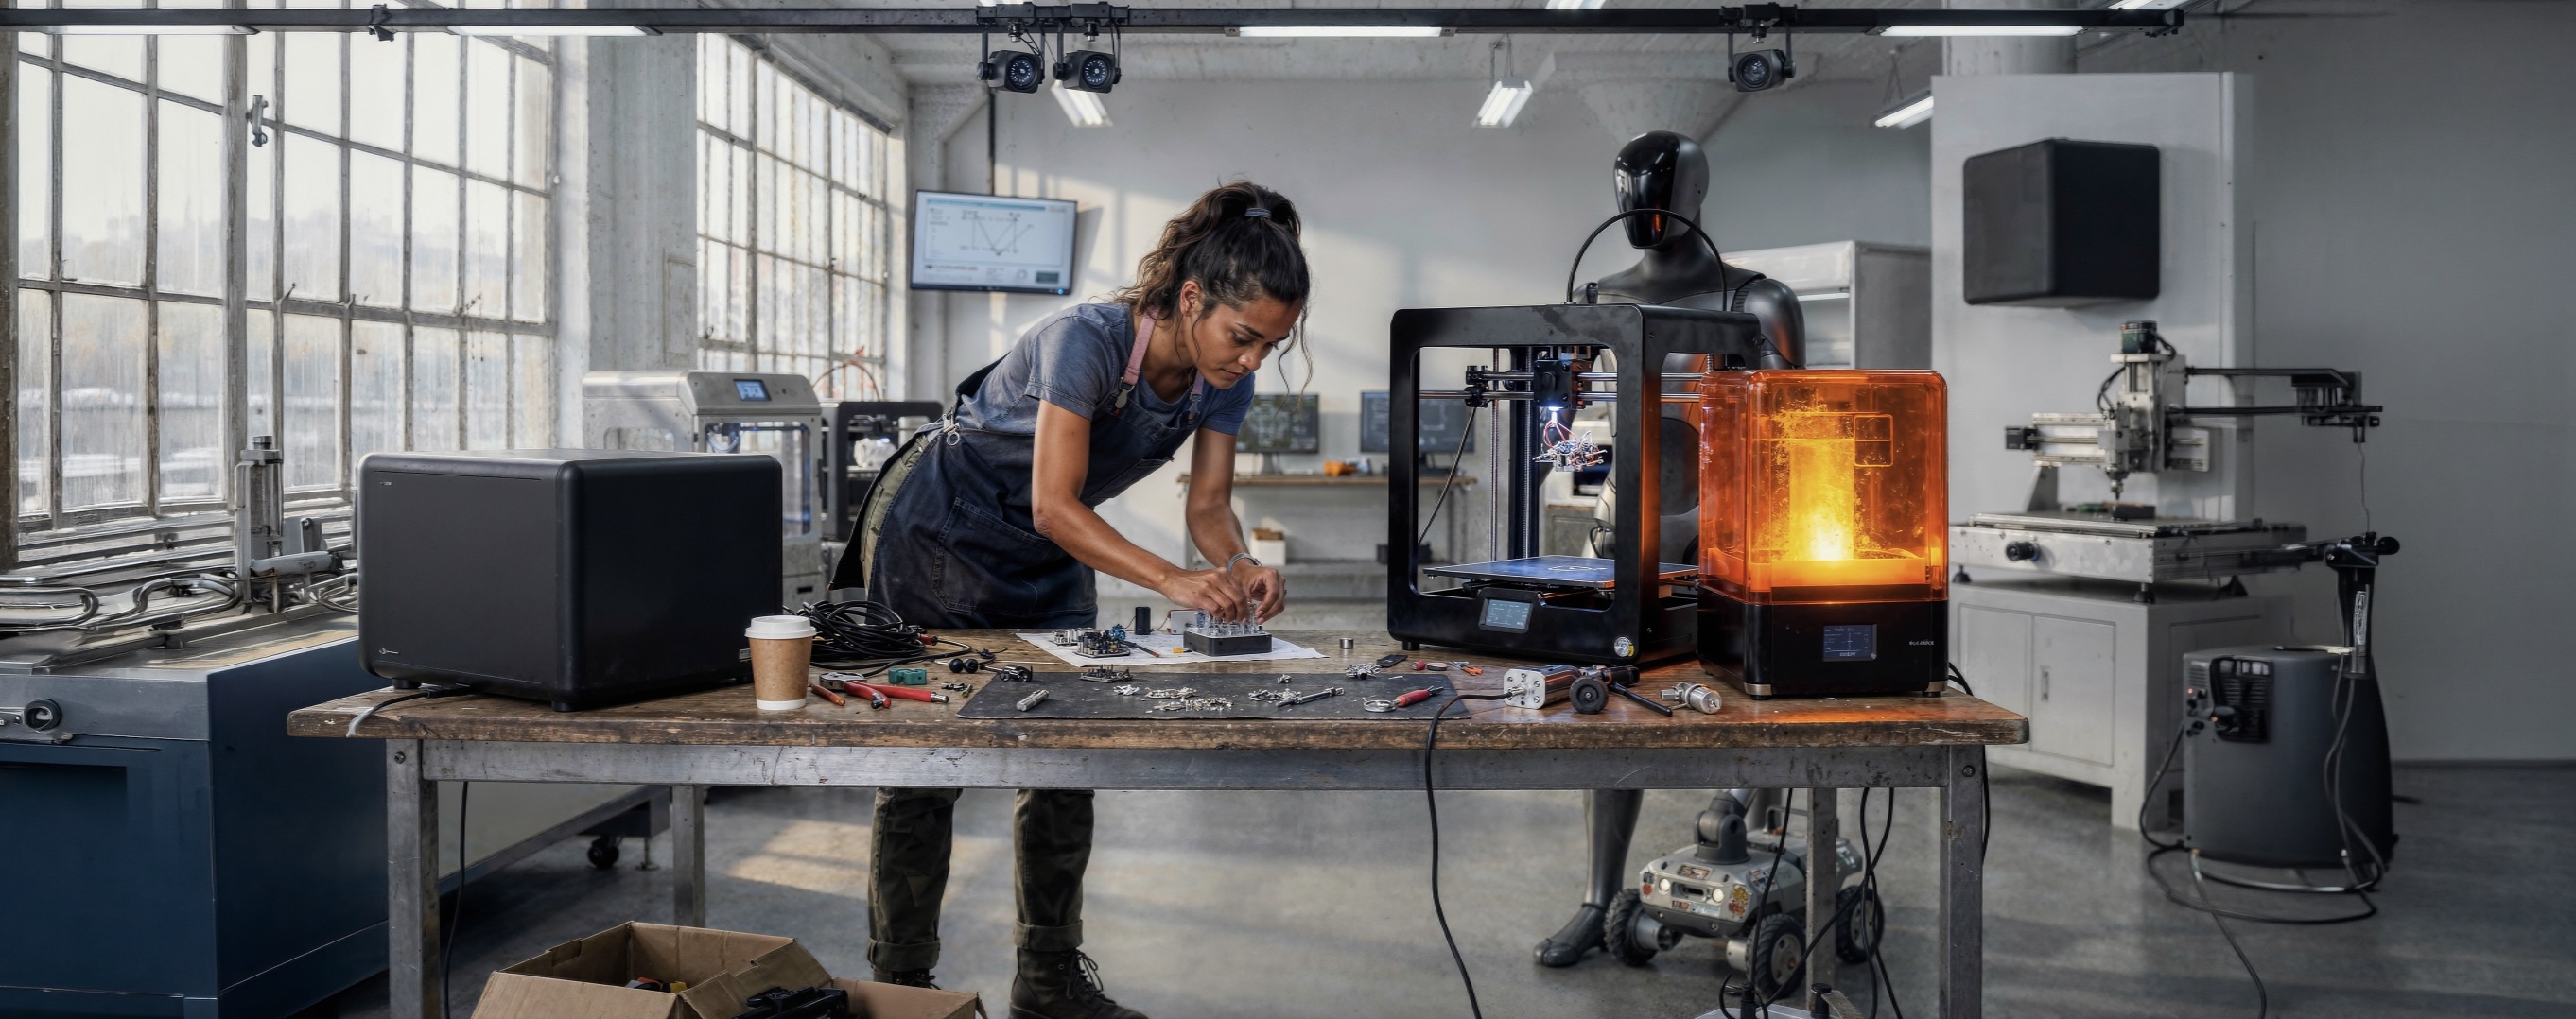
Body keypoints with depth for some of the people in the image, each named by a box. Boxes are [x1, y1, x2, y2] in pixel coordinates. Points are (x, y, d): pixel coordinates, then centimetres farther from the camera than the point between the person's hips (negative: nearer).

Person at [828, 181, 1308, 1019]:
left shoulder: (1224, 381, -13)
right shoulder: (1087, 339, -34)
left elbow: (1209, 503, -8)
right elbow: (1054, 505, -37)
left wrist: (1240, 567, -30)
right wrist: (1173, 581, -46)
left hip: (1046, 557, 7)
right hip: (937, 532, -6)